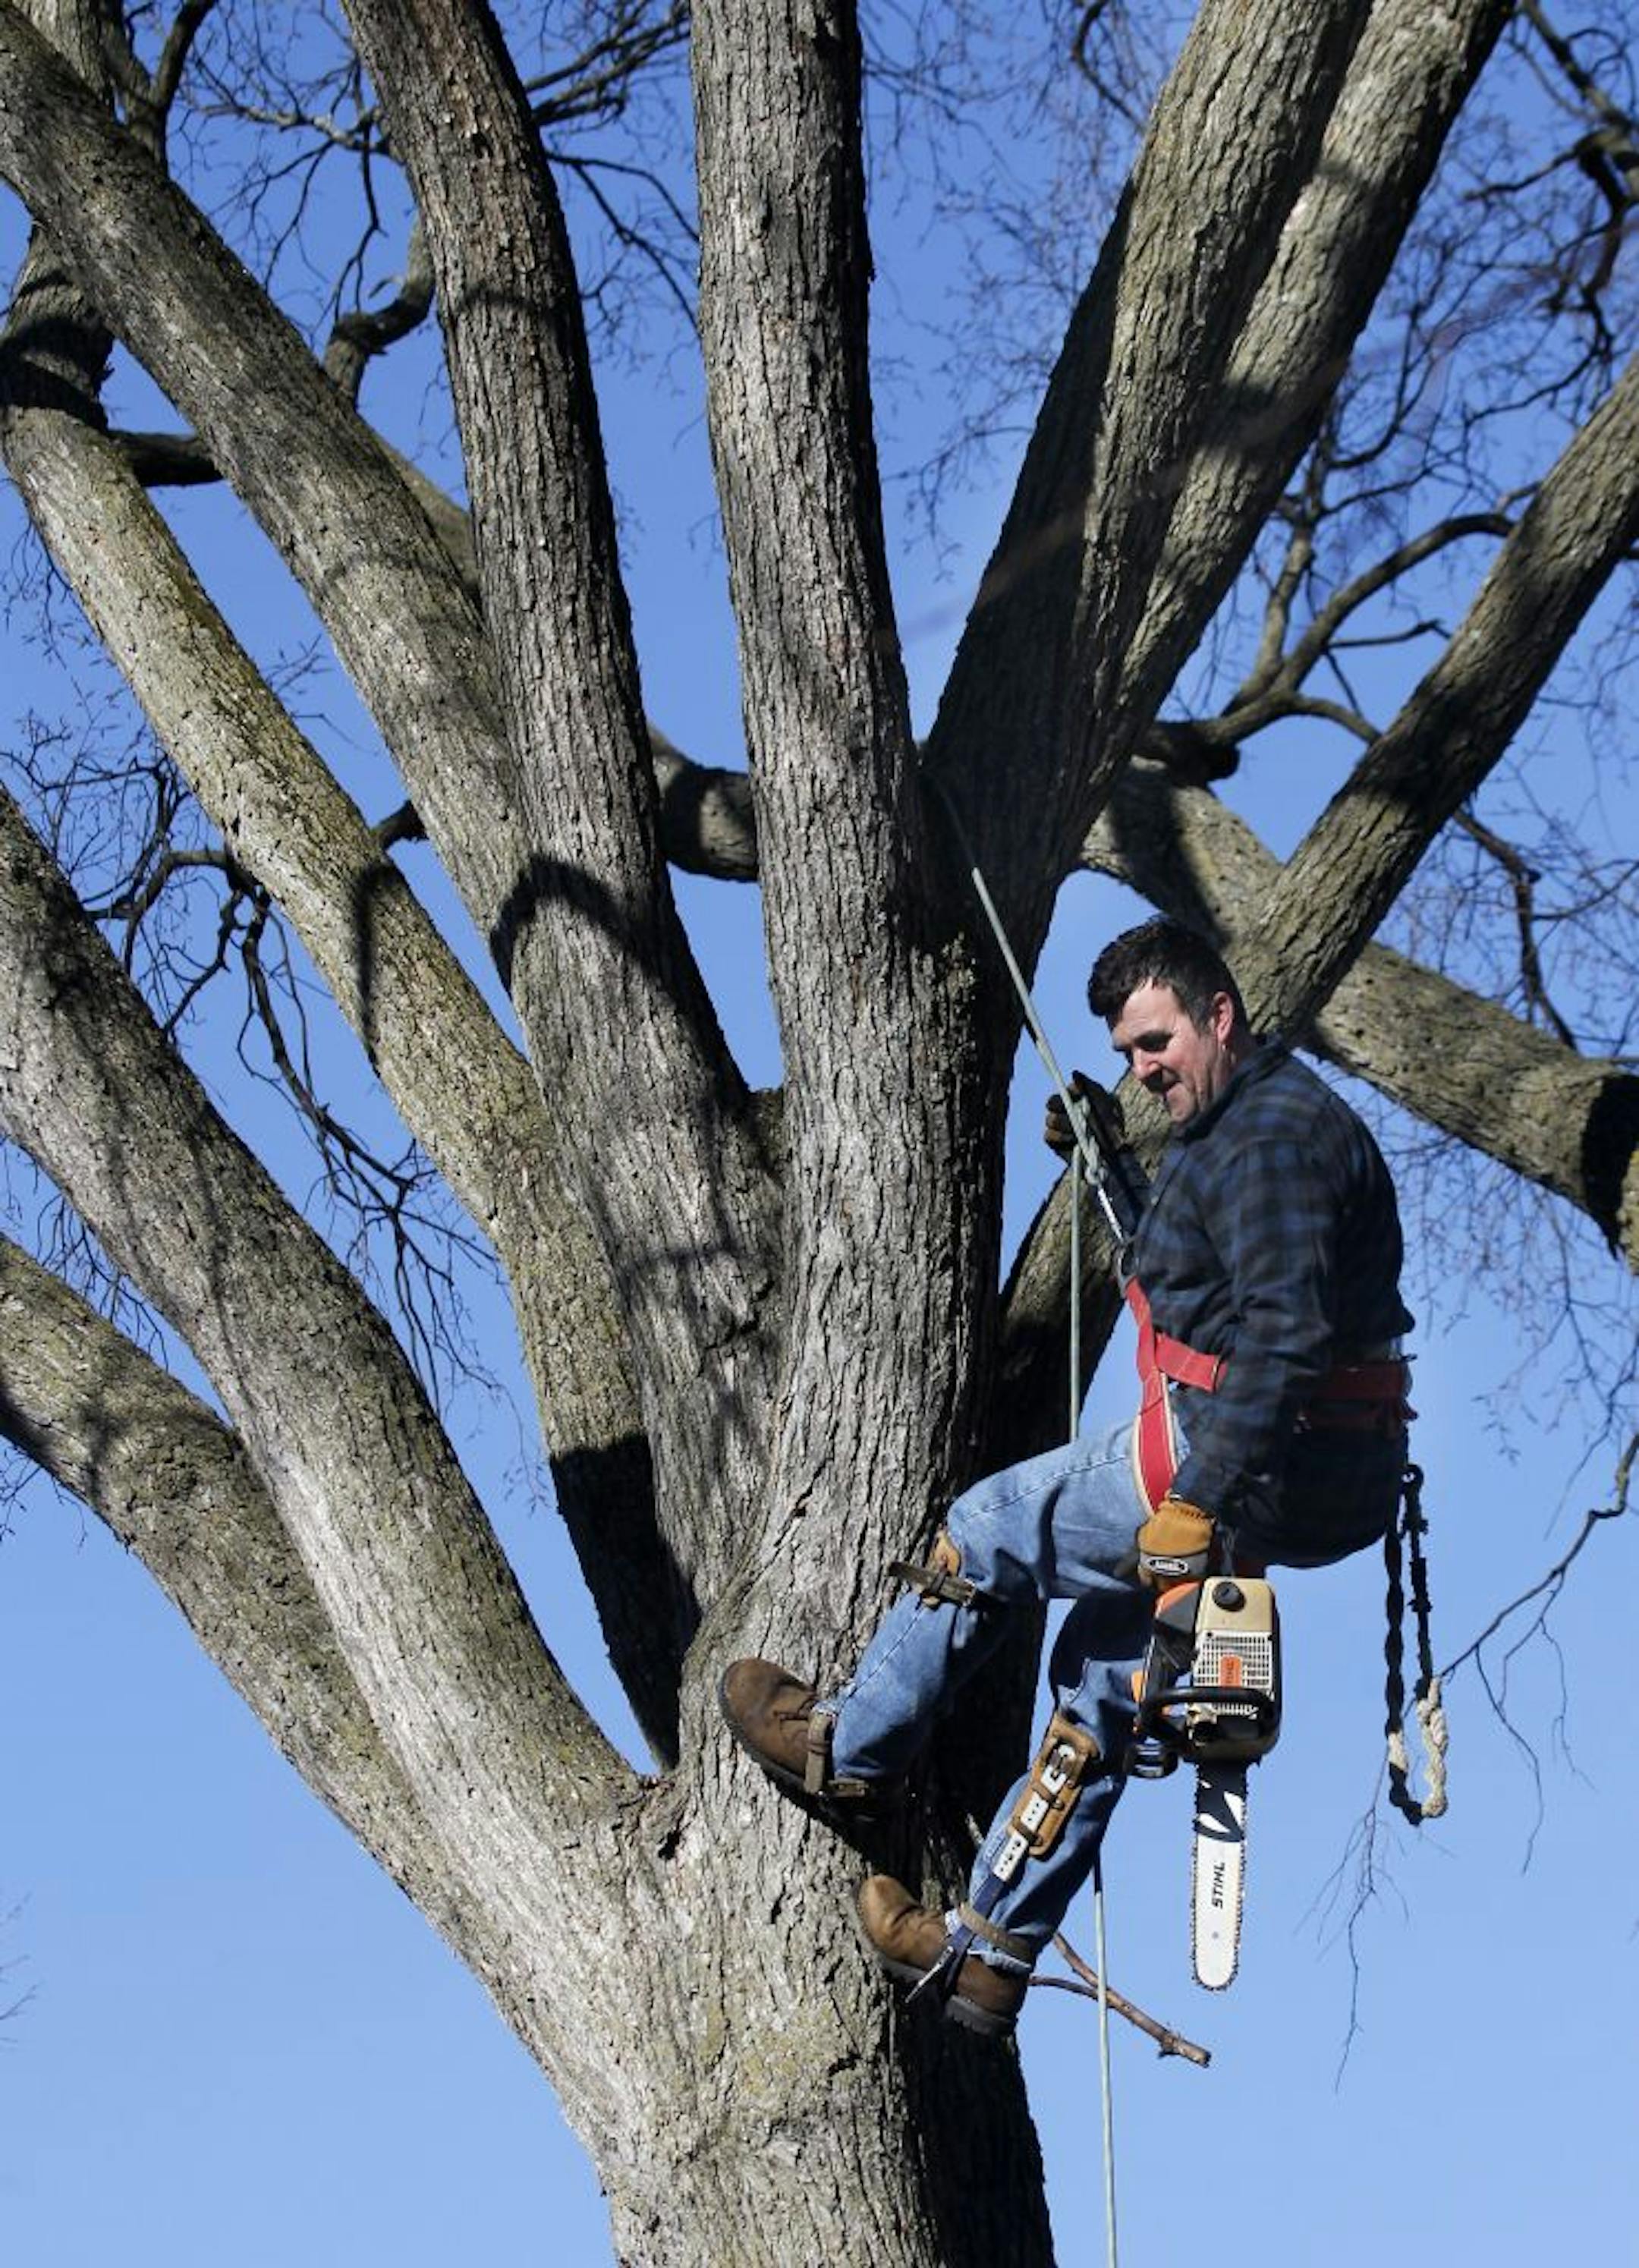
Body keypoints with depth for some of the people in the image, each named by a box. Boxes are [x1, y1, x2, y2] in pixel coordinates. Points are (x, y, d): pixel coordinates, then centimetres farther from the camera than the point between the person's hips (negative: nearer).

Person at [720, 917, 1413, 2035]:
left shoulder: (1274, 1131, -18)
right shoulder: (1250, 1123, 17)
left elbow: (1285, 1332, -29)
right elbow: (1193, 1267, 33)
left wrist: (1199, 1498, -32)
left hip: (1262, 1471, -11)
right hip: (1325, 1481, 11)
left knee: (989, 1532, 5)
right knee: (1103, 1662, 17)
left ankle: (850, 1747, 24)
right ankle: (987, 1951, 23)